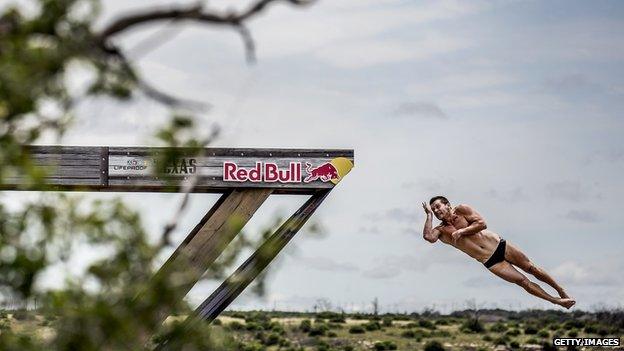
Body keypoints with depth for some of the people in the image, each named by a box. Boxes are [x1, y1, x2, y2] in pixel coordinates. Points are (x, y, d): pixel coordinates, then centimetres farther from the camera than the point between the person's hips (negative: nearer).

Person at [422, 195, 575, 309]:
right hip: (489, 262, 1)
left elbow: (482, 223, -10)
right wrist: (429, 215, -14)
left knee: (531, 268, 3)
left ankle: (561, 291, 19)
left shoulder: (460, 210, -2)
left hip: (499, 245, -1)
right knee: (523, 281, -5)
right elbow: (428, 237, -21)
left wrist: (461, 231, -17)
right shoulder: (441, 230, 0)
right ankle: (557, 301, 4)